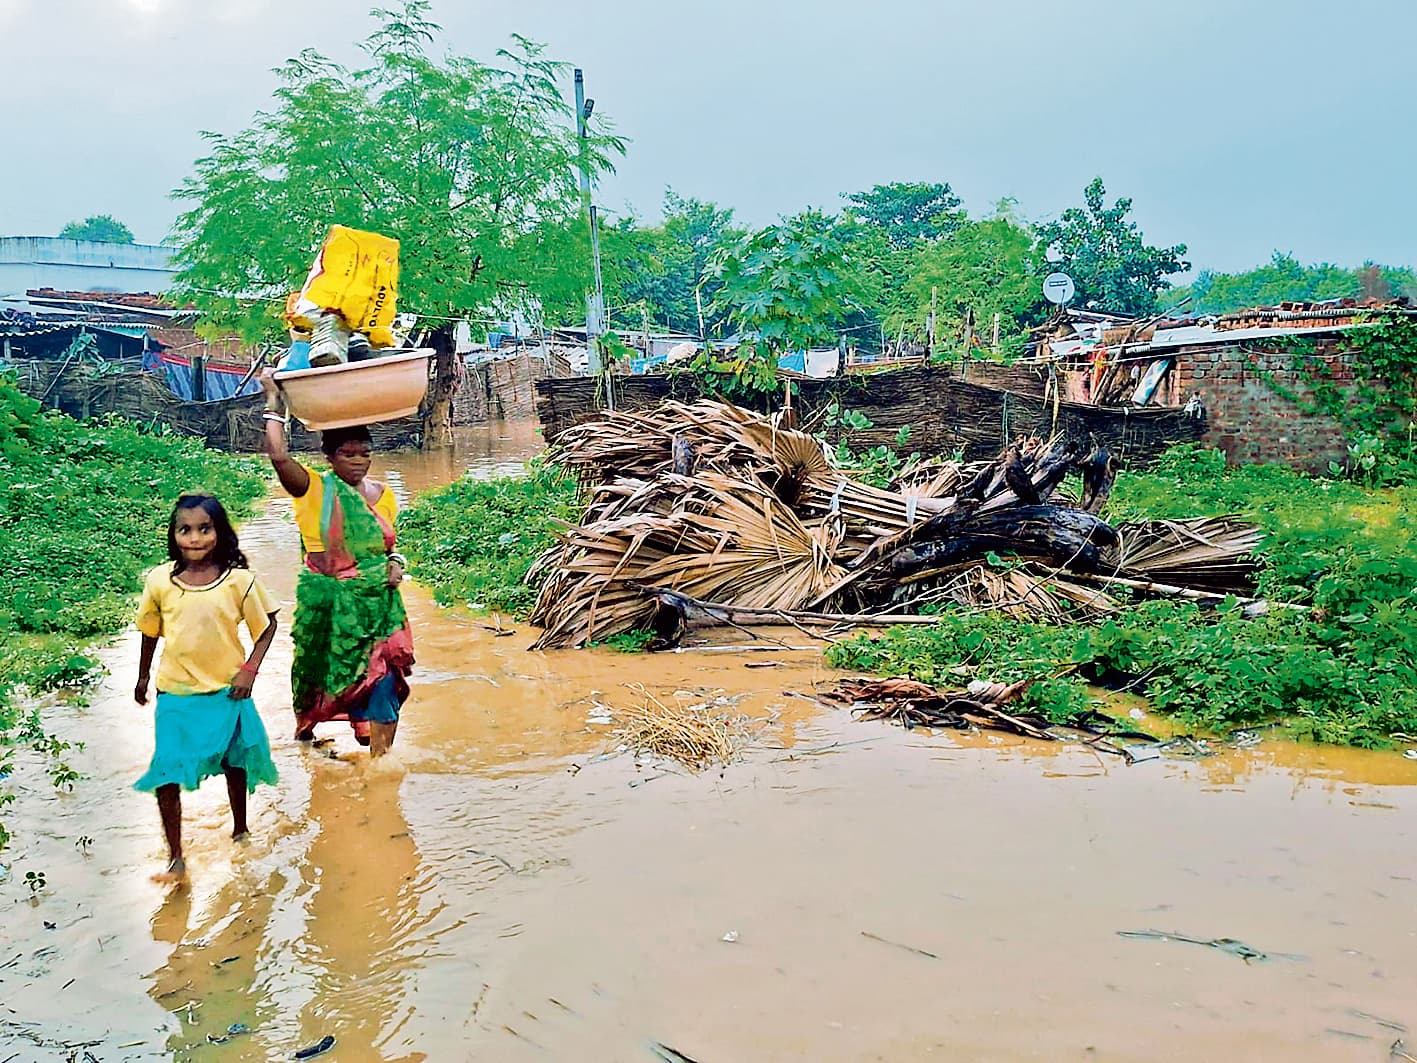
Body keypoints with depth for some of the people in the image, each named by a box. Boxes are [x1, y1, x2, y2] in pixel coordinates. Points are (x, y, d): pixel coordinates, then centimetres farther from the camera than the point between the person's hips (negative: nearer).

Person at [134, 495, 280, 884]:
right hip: (176, 694, 0)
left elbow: (266, 625, -1)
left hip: (227, 691, 0)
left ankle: (240, 831, 41)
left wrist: (249, 669, -11)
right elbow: (150, 631, 7)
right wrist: (143, 677, 17)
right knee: (166, 777, -5)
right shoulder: (160, 581, -9)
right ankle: (175, 858, 10)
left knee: (235, 764, 17)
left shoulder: (239, 579, -13)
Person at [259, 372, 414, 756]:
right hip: (327, 598, -2)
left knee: (382, 676, -6)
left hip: (378, 600, 3)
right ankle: (304, 723, 43)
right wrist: (274, 402, -17)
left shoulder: (382, 494, 8)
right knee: (318, 667, 13)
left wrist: (396, 563, -1)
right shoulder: (313, 489, -6)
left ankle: (380, 754, 1)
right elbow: (278, 455, -23)